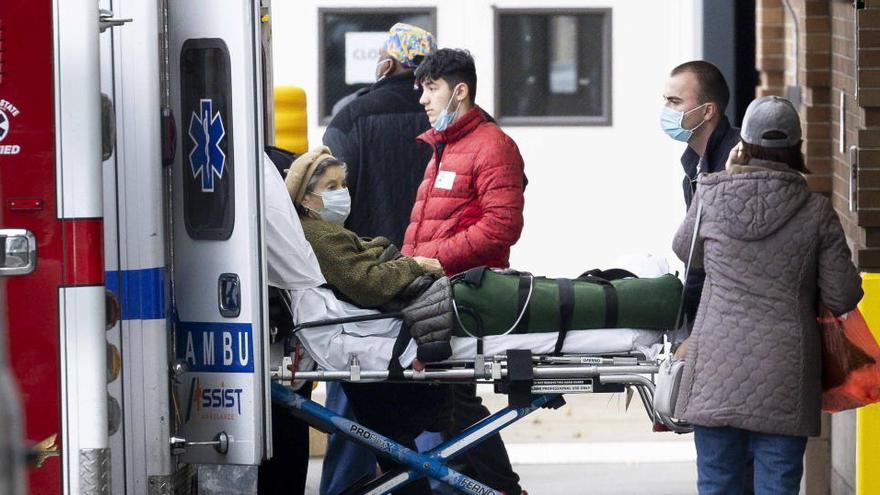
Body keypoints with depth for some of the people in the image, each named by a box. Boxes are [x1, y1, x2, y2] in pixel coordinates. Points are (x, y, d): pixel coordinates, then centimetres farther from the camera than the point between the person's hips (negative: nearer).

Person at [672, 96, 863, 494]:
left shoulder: (711, 196, -3)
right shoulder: (817, 212, -4)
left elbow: (685, 250, 18)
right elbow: (842, 298, -1)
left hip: (718, 370, 1)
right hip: (784, 379, -1)